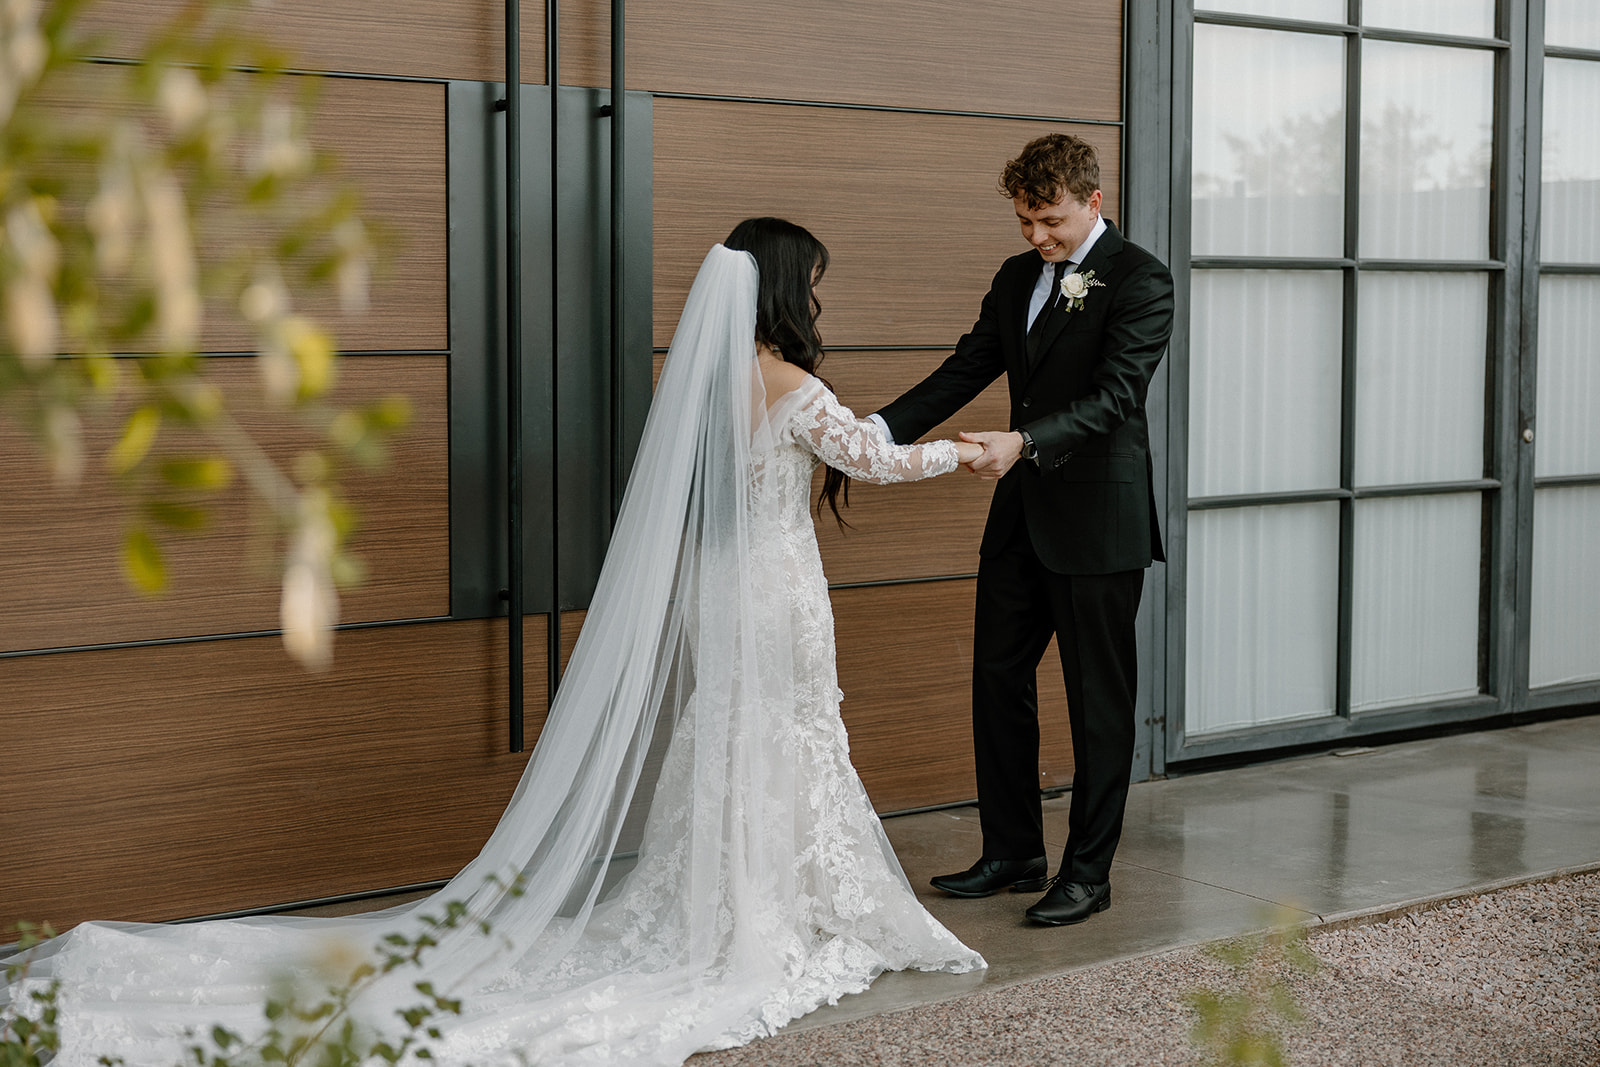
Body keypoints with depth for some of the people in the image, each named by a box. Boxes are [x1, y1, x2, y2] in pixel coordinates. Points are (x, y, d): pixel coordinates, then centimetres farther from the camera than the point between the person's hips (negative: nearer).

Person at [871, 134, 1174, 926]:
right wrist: (882, 429, -8)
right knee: (997, 681, 12)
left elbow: (1115, 395, -22)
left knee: (1098, 699, 3)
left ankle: (1088, 871, 13)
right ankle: (1012, 853, 25)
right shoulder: (1016, 279, 11)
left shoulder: (1139, 282, -11)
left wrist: (1024, 442, -36)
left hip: (1098, 519, -8)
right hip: (1021, 514, 8)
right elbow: (965, 370, 7)